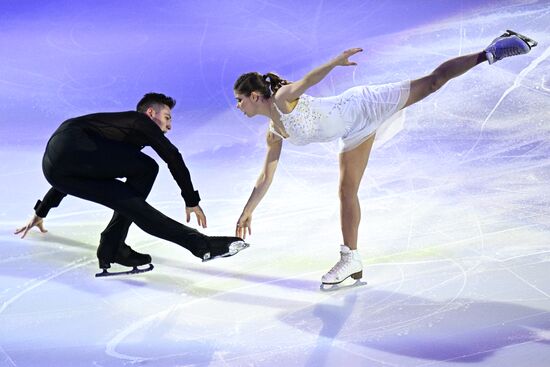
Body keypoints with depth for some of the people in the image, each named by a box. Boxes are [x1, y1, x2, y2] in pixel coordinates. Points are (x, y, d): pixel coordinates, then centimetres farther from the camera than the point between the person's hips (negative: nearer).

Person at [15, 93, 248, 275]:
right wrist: (192, 201, 5)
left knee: (131, 203, 9)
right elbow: (173, 157, 0)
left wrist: (41, 212, 49)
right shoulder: (141, 121, 15)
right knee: (146, 168, -7)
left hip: (56, 169, 8)